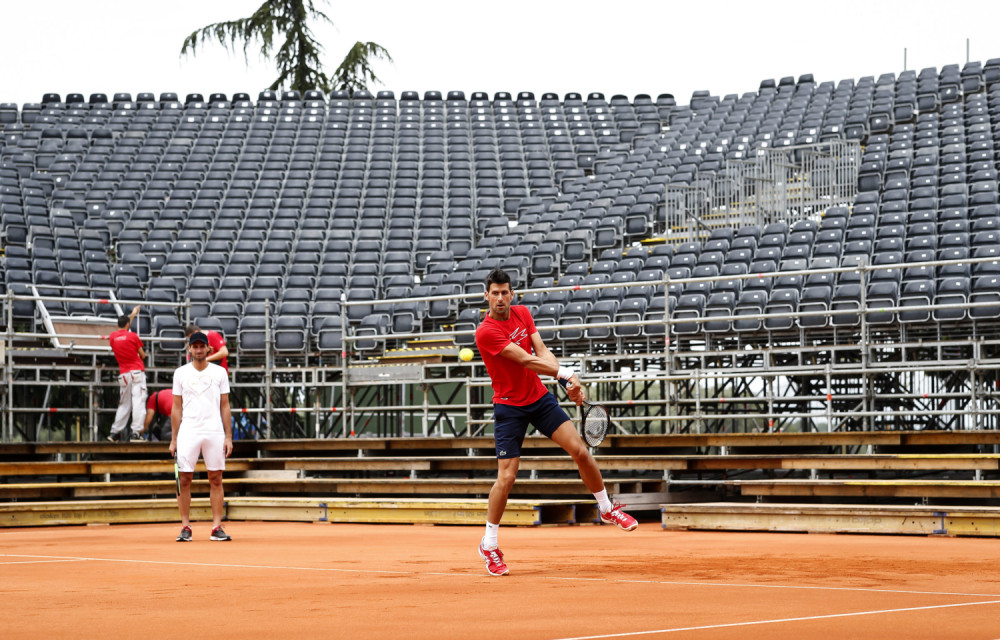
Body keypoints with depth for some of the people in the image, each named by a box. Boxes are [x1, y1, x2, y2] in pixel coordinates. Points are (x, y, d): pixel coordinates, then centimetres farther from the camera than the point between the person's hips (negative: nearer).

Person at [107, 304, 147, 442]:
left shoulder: (112, 337, 8)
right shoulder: (133, 336, -4)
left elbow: (122, 329, 31)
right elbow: (143, 355, 3)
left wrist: (132, 315, 42)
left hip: (123, 374, 5)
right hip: (137, 372, -5)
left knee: (124, 404, 13)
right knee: (138, 402, -9)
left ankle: (115, 432, 11)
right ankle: (136, 432, -17)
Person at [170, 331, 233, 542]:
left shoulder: (219, 373, 7)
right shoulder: (181, 373, 8)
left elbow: (225, 406, 8)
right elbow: (176, 408, 9)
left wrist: (228, 436, 2)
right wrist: (173, 439, 5)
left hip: (215, 432, 0)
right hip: (188, 432, 0)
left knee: (216, 479, 0)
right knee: (184, 479, -3)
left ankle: (217, 528, 2)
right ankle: (185, 527, 2)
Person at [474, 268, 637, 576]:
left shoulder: (522, 313, 3)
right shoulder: (486, 332, -20)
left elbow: (542, 351, -5)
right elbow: (527, 361, -23)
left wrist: (568, 382, -20)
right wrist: (567, 373, -22)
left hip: (540, 397, 6)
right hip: (509, 407, -5)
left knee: (580, 450, -2)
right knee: (506, 477, -10)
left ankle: (607, 509, 19)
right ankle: (489, 545, 6)